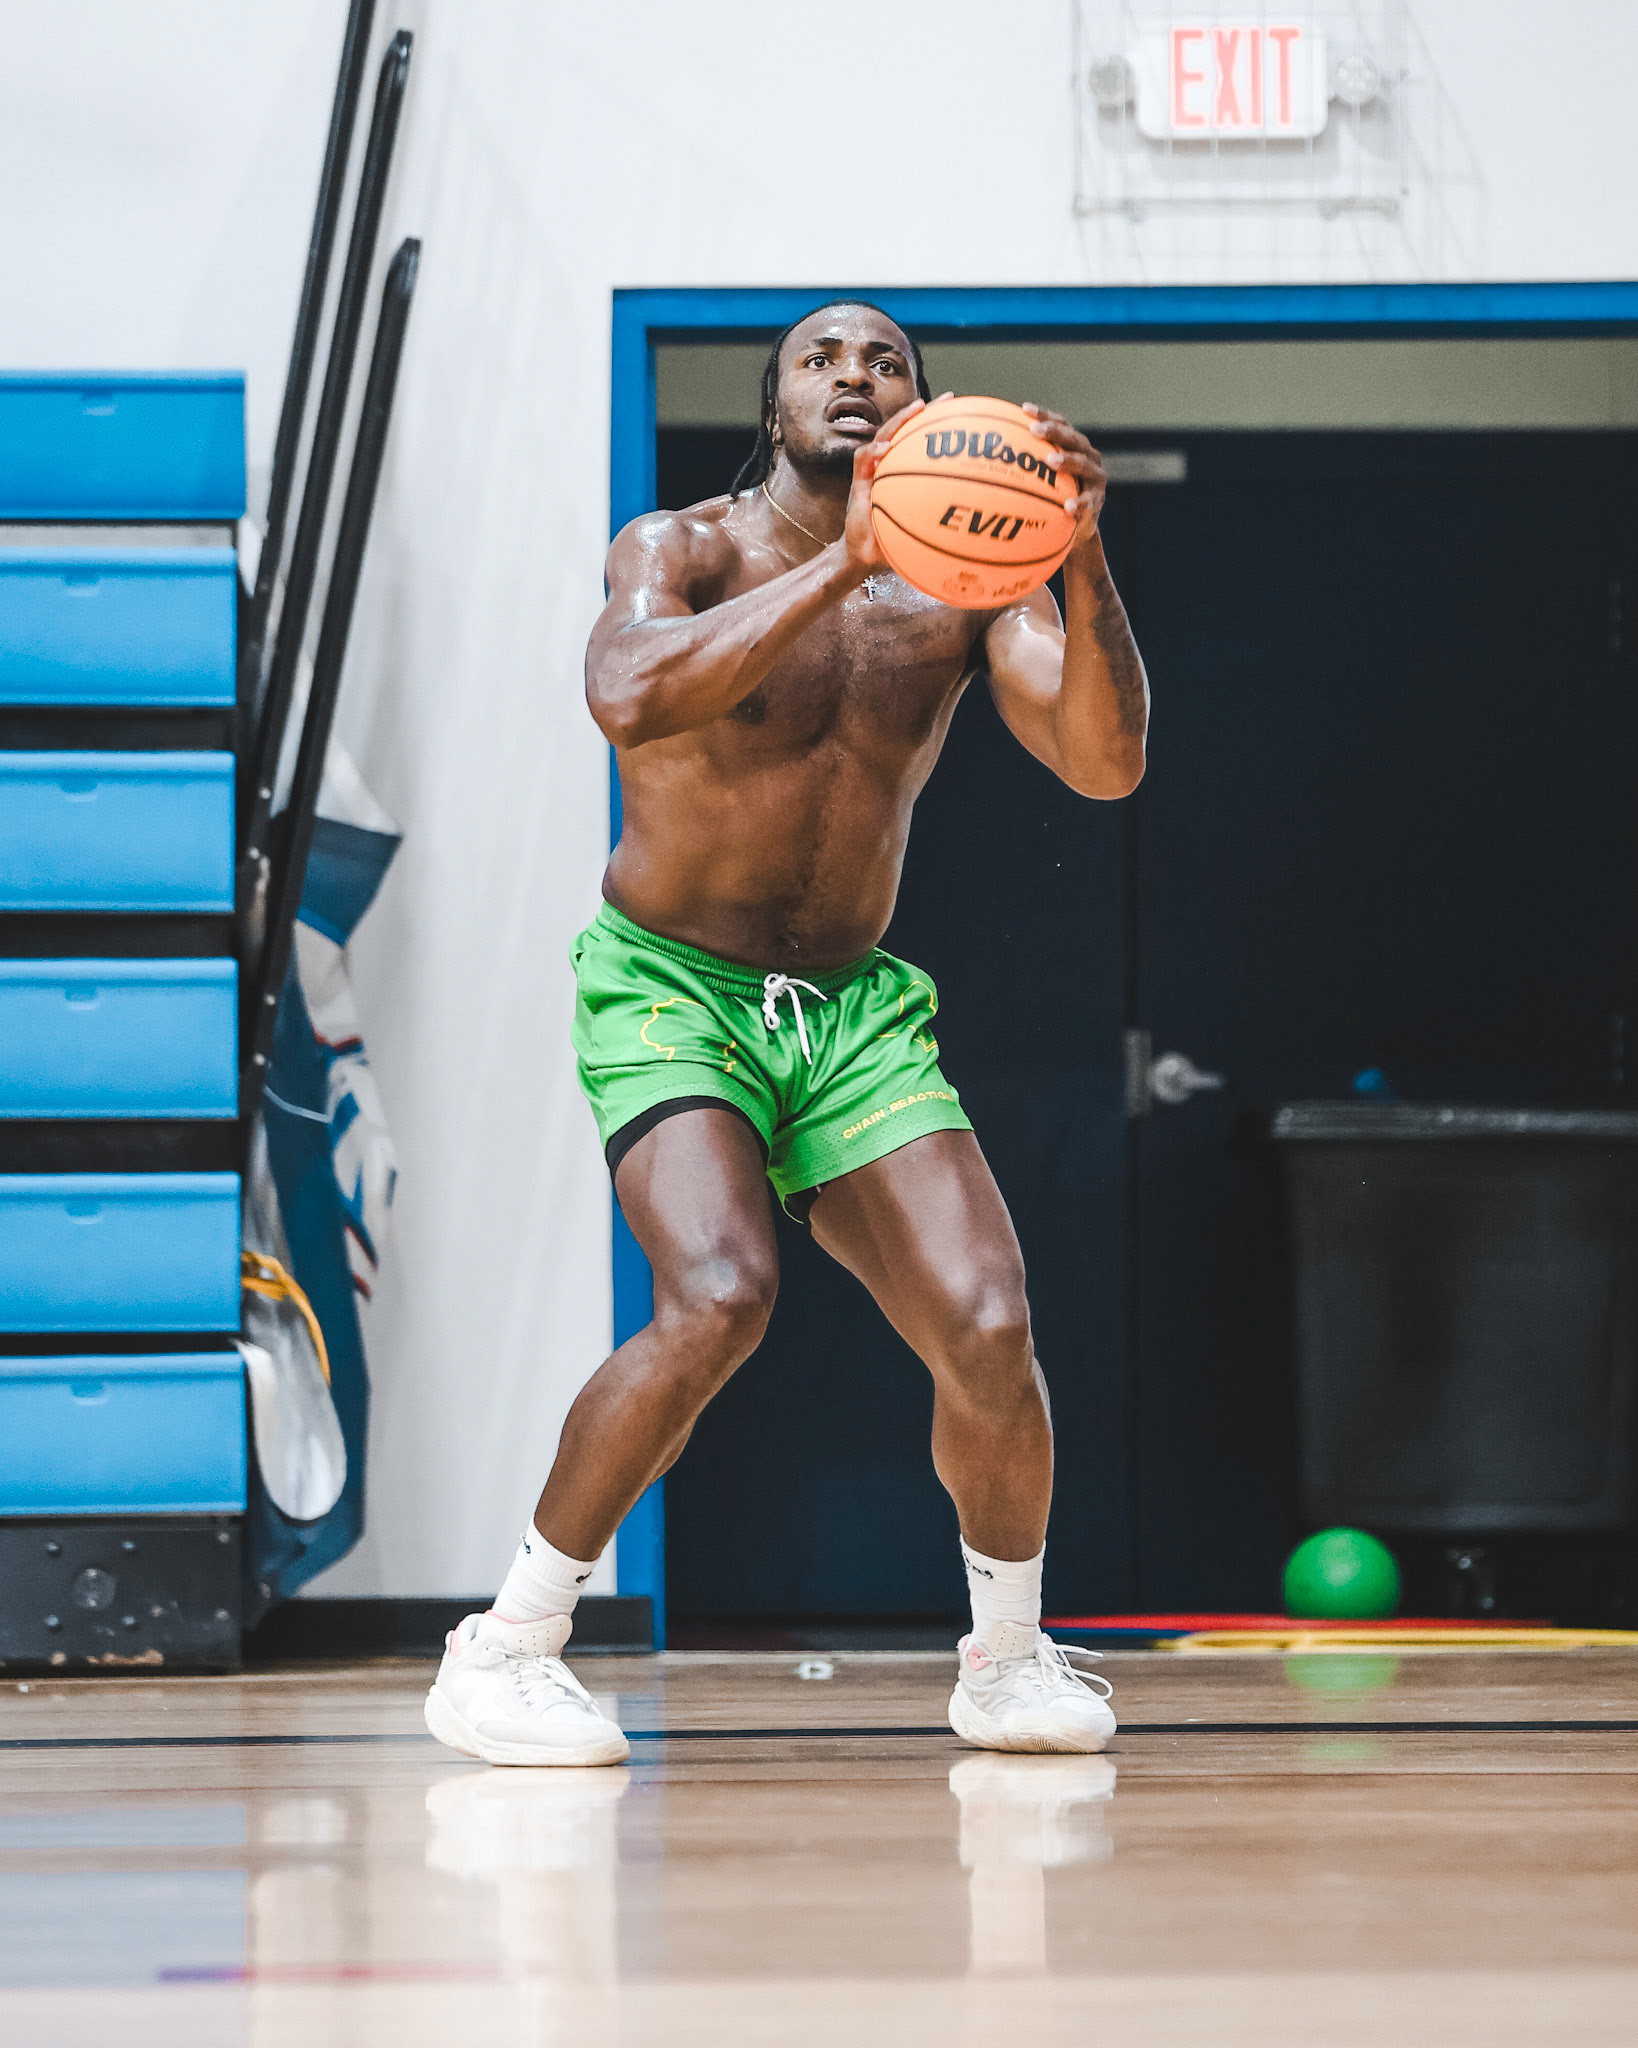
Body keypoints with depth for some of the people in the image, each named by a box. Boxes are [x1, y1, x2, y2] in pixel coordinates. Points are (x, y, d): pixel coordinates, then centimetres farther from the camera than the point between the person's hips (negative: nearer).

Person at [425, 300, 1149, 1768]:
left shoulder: (962, 586, 1)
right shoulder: (684, 548, -10)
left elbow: (1107, 764, -13)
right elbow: (630, 697, -32)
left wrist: (1083, 563, -28)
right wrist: (841, 565, -37)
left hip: (852, 1005, 4)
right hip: (670, 987, -4)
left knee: (989, 1329, -12)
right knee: (720, 1296, -28)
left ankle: (1008, 1661, 14)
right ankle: (506, 1652, -14)